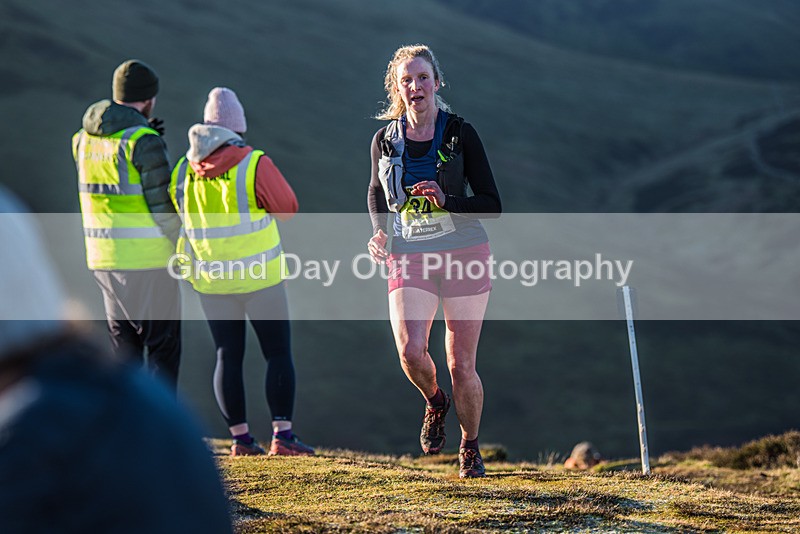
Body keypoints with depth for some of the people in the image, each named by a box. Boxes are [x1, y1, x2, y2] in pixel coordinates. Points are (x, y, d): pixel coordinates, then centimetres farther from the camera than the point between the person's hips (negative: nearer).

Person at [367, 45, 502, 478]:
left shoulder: (460, 133, -4)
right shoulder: (385, 140, 3)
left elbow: (492, 205, -4)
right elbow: (376, 193, 21)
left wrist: (446, 201, -20)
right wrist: (380, 232, 2)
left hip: (464, 254, -1)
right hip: (409, 259, 1)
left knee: (461, 366, -1)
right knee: (410, 351, -20)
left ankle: (470, 446, 24)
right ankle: (434, 402, 16)